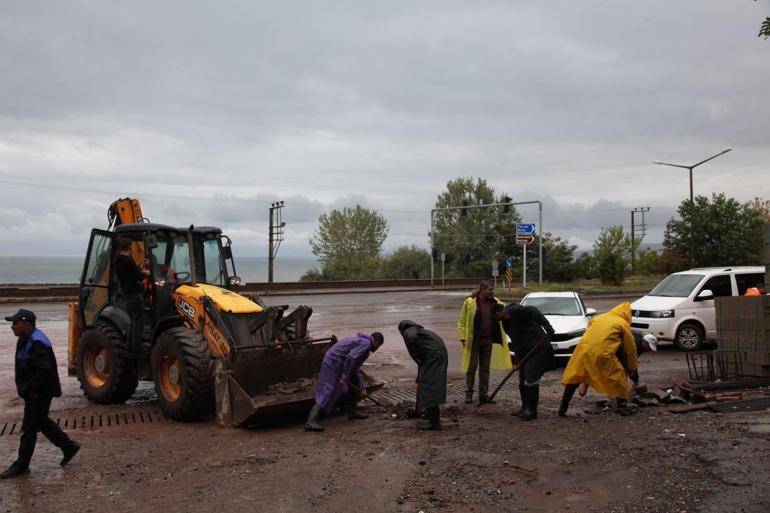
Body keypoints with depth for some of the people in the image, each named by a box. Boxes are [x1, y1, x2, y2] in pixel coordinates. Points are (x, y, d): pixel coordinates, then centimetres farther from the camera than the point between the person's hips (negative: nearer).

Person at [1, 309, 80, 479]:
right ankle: (69, 446, 29)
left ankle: (21, 465, 10)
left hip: (39, 394, -10)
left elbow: (44, 370, -29)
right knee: (41, 422, 19)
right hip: (33, 393, 10)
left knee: (29, 428, 0)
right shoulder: (26, 339, 11)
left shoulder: (36, 343, -23)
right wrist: (27, 388, 14)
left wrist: (32, 390, -21)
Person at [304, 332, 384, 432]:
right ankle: (311, 422, -21)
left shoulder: (361, 341, 23)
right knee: (327, 393, -15)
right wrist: (345, 376, -20)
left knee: (353, 383, 22)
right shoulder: (366, 344, -8)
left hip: (332, 362, 10)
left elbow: (354, 368, 26)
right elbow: (351, 357, -25)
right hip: (334, 364, -10)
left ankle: (352, 411, 27)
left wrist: (361, 388, 24)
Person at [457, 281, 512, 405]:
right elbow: (462, 322, -5)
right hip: (473, 340, -4)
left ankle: (484, 395, 15)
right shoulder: (470, 302, -8)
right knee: (471, 367, 2)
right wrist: (463, 338, -10)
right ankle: (469, 393, 14)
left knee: (485, 368, 9)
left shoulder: (495, 302, 6)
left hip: (488, 340, 4)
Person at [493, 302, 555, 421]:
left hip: (539, 348, -10)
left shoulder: (514, 311, -14)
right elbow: (515, 342, 14)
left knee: (531, 378, -12)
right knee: (522, 379, 12)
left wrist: (547, 326, -29)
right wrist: (518, 359, 6)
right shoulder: (506, 323, 15)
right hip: (526, 351, 10)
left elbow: (534, 312, -23)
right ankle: (525, 407, 25)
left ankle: (532, 411, -5)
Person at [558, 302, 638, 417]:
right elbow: (630, 348, 16)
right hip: (602, 354, -4)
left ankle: (562, 409, 15)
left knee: (573, 379, 15)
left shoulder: (598, 318, 25)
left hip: (583, 351, 4)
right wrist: (633, 368, 28)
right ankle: (622, 406, 15)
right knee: (619, 377, 18)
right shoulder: (623, 324, 13)